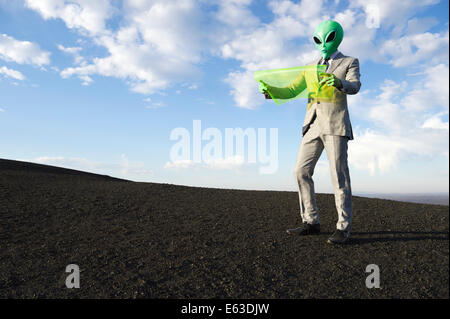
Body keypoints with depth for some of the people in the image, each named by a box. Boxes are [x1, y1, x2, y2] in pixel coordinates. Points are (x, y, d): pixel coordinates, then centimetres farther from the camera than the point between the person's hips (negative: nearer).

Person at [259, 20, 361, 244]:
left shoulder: (350, 62, 8)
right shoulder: (311, 67, 21)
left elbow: (354, 87, -13)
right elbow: (291, 91, 12)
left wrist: (339, 83, -37)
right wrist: (271, 90, -9)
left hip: (335, 124, -5)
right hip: (313, 125, 5)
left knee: (338, 174, -10)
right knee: (301, 171, -4)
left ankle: (343, 227, -2)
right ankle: (311, 223, 3)